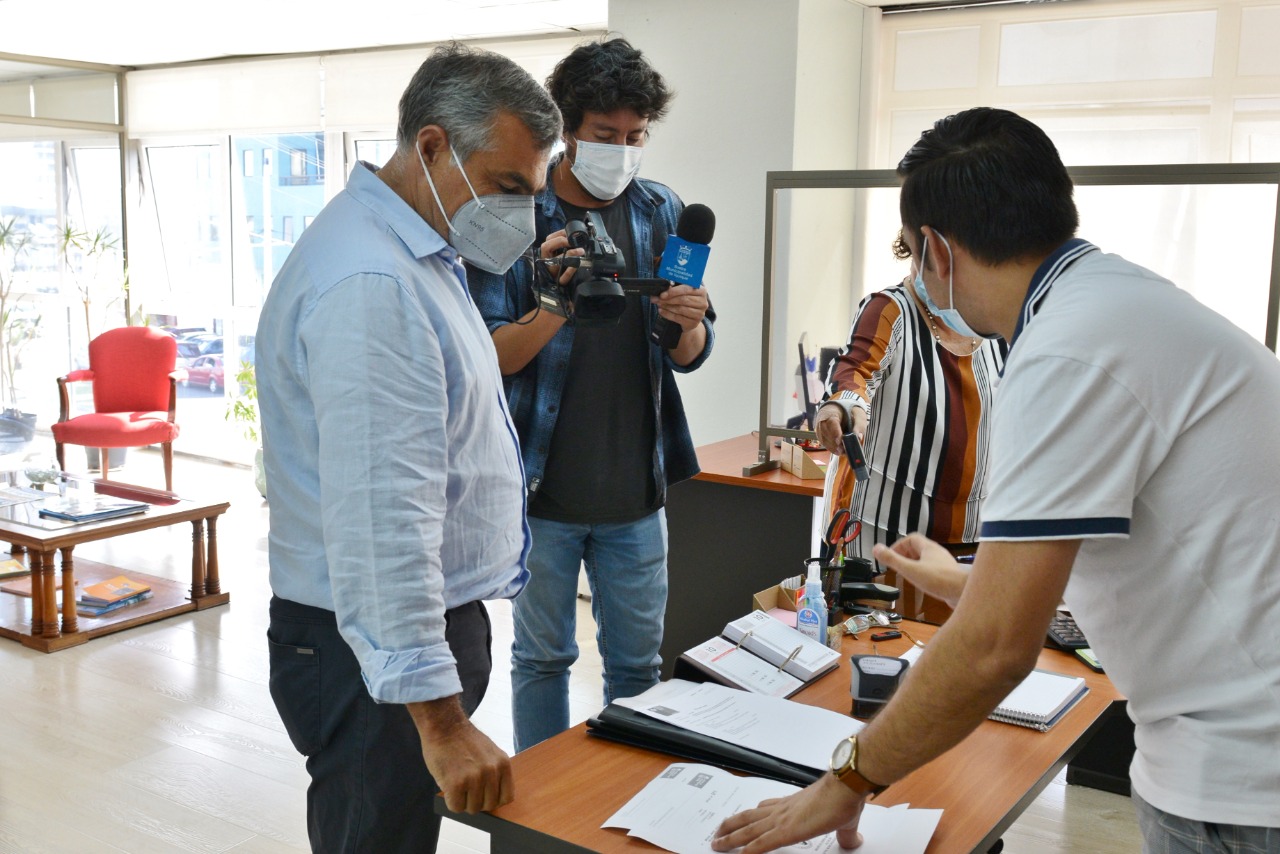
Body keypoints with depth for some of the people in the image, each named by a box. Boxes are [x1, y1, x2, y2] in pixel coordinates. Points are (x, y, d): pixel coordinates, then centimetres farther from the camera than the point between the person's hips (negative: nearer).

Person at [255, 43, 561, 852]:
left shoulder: (419, 253, 10)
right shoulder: (371, 285, -25)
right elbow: (382, 519, -30)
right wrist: (440, 720, -29)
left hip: (435, 621, 10)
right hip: (381, 649, -10)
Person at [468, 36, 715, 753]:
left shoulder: (663, 213, 4)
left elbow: (690, 356, 5)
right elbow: (492, 356, -12)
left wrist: (688, 323, -19)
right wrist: (555, 308, -31)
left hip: (636, 488, 3)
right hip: (542, 486, -3)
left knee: (637, 661, 14)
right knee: (543, 658, 12)